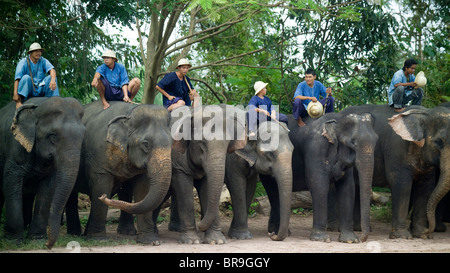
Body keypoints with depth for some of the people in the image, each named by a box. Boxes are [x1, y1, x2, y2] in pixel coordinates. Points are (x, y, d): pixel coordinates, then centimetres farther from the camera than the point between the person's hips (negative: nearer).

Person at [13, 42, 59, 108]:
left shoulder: (43, 61, 2)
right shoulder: (23, 62, -7)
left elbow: (52, 70, -16)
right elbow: (17, 78, -18)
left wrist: (53, 80, -40)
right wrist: (15, 93, -33)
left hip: (40, 91, 3)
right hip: (27, 90, -3)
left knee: (50, 78, -17)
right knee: (26, 77, -30)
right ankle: (18, 101, -36)